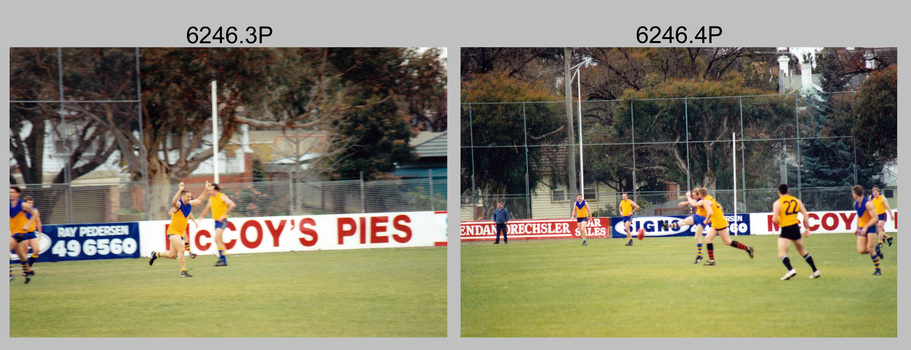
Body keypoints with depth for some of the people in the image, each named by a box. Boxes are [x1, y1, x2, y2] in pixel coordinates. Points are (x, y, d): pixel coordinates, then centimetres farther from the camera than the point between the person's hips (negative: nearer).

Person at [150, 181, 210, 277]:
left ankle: (156, 254, 37)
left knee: (172, 255, 13)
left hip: (180, 233, 8)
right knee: (181, 250, -20)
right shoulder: (178, 204, -16)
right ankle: (183, 271, -13)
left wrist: (206, 190, 7)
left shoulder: (189, 204, 6)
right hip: (173, 231, -8)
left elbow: (200, 200, 17)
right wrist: (180, 190, -51)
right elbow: (174, 201, -40)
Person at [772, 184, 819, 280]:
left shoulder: (777, 203, -7)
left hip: (786, 230, -6)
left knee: (781, 253, -9)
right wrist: (807, 228, 12)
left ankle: (790, 270, -33)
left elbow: (774, 220, -15)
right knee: (802, 251, 21)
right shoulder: (796, 201, 9)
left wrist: (776, 221, 8)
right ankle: (815, 271, 23)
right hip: (796, 228, 6)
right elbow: (806, 215, 6)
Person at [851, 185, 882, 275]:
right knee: (861, 250, -8)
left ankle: (878, 270, 2)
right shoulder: (856, 204, 6)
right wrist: (857, 228, 25)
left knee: (870, 250, -12)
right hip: (862, 228, 7)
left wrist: (866, 227, -25)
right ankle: (875, 249, 21)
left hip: (871, 227, -7)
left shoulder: (868, 204, -19)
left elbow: (875, 218, -20)